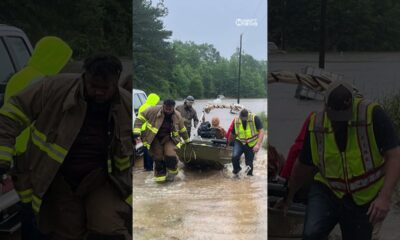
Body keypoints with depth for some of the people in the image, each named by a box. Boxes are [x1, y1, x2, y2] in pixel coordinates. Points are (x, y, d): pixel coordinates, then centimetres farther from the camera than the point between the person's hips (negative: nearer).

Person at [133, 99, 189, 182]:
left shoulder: (177, 115, -10)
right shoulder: (154, 110, -21)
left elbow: (182, 129, 7)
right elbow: (140, 118, -15)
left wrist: (186, 140, 20)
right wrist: (136, 133, -24)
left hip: (168, 138, 1)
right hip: (154, 138, -1)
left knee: (171, 156, -17)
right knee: (158, 158, 2)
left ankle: (171, 174, 12)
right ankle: (160, 176, 23)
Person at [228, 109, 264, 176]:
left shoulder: (255, 118, -16)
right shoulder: (236, 121, -7)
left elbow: (261, 131, -19)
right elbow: (232, 134, 8)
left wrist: (258, 144, -29)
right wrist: (228, 144, 18)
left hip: (251, 144, -1)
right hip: (240, 142, 1)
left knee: (249, 163, 4)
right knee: (234, 156, -24)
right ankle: (236, 169, 6)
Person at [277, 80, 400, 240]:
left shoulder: (373, 115, -19)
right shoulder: (316, 125, -9)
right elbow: (303, 167, 5)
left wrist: (384, 197, -30)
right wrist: (288, 197, 16)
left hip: (364, 198, -1)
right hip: (327, 190, 1)